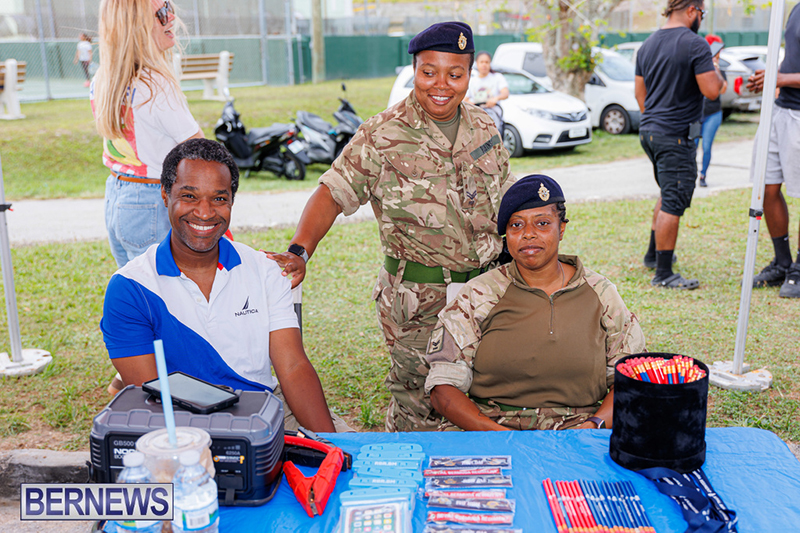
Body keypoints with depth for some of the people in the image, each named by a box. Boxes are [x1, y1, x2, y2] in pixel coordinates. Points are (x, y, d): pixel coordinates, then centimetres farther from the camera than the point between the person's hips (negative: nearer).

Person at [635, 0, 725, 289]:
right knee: (673, 204, -4)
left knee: (668, 195, 24)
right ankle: (663, 274, 0)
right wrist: (717, 73, 2)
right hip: (676, 135, -9)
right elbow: (711, 91, -18)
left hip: (649, 131, 9)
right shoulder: (695, 44, -13)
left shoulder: (647, 45, 11)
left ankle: (653, 254, 31)